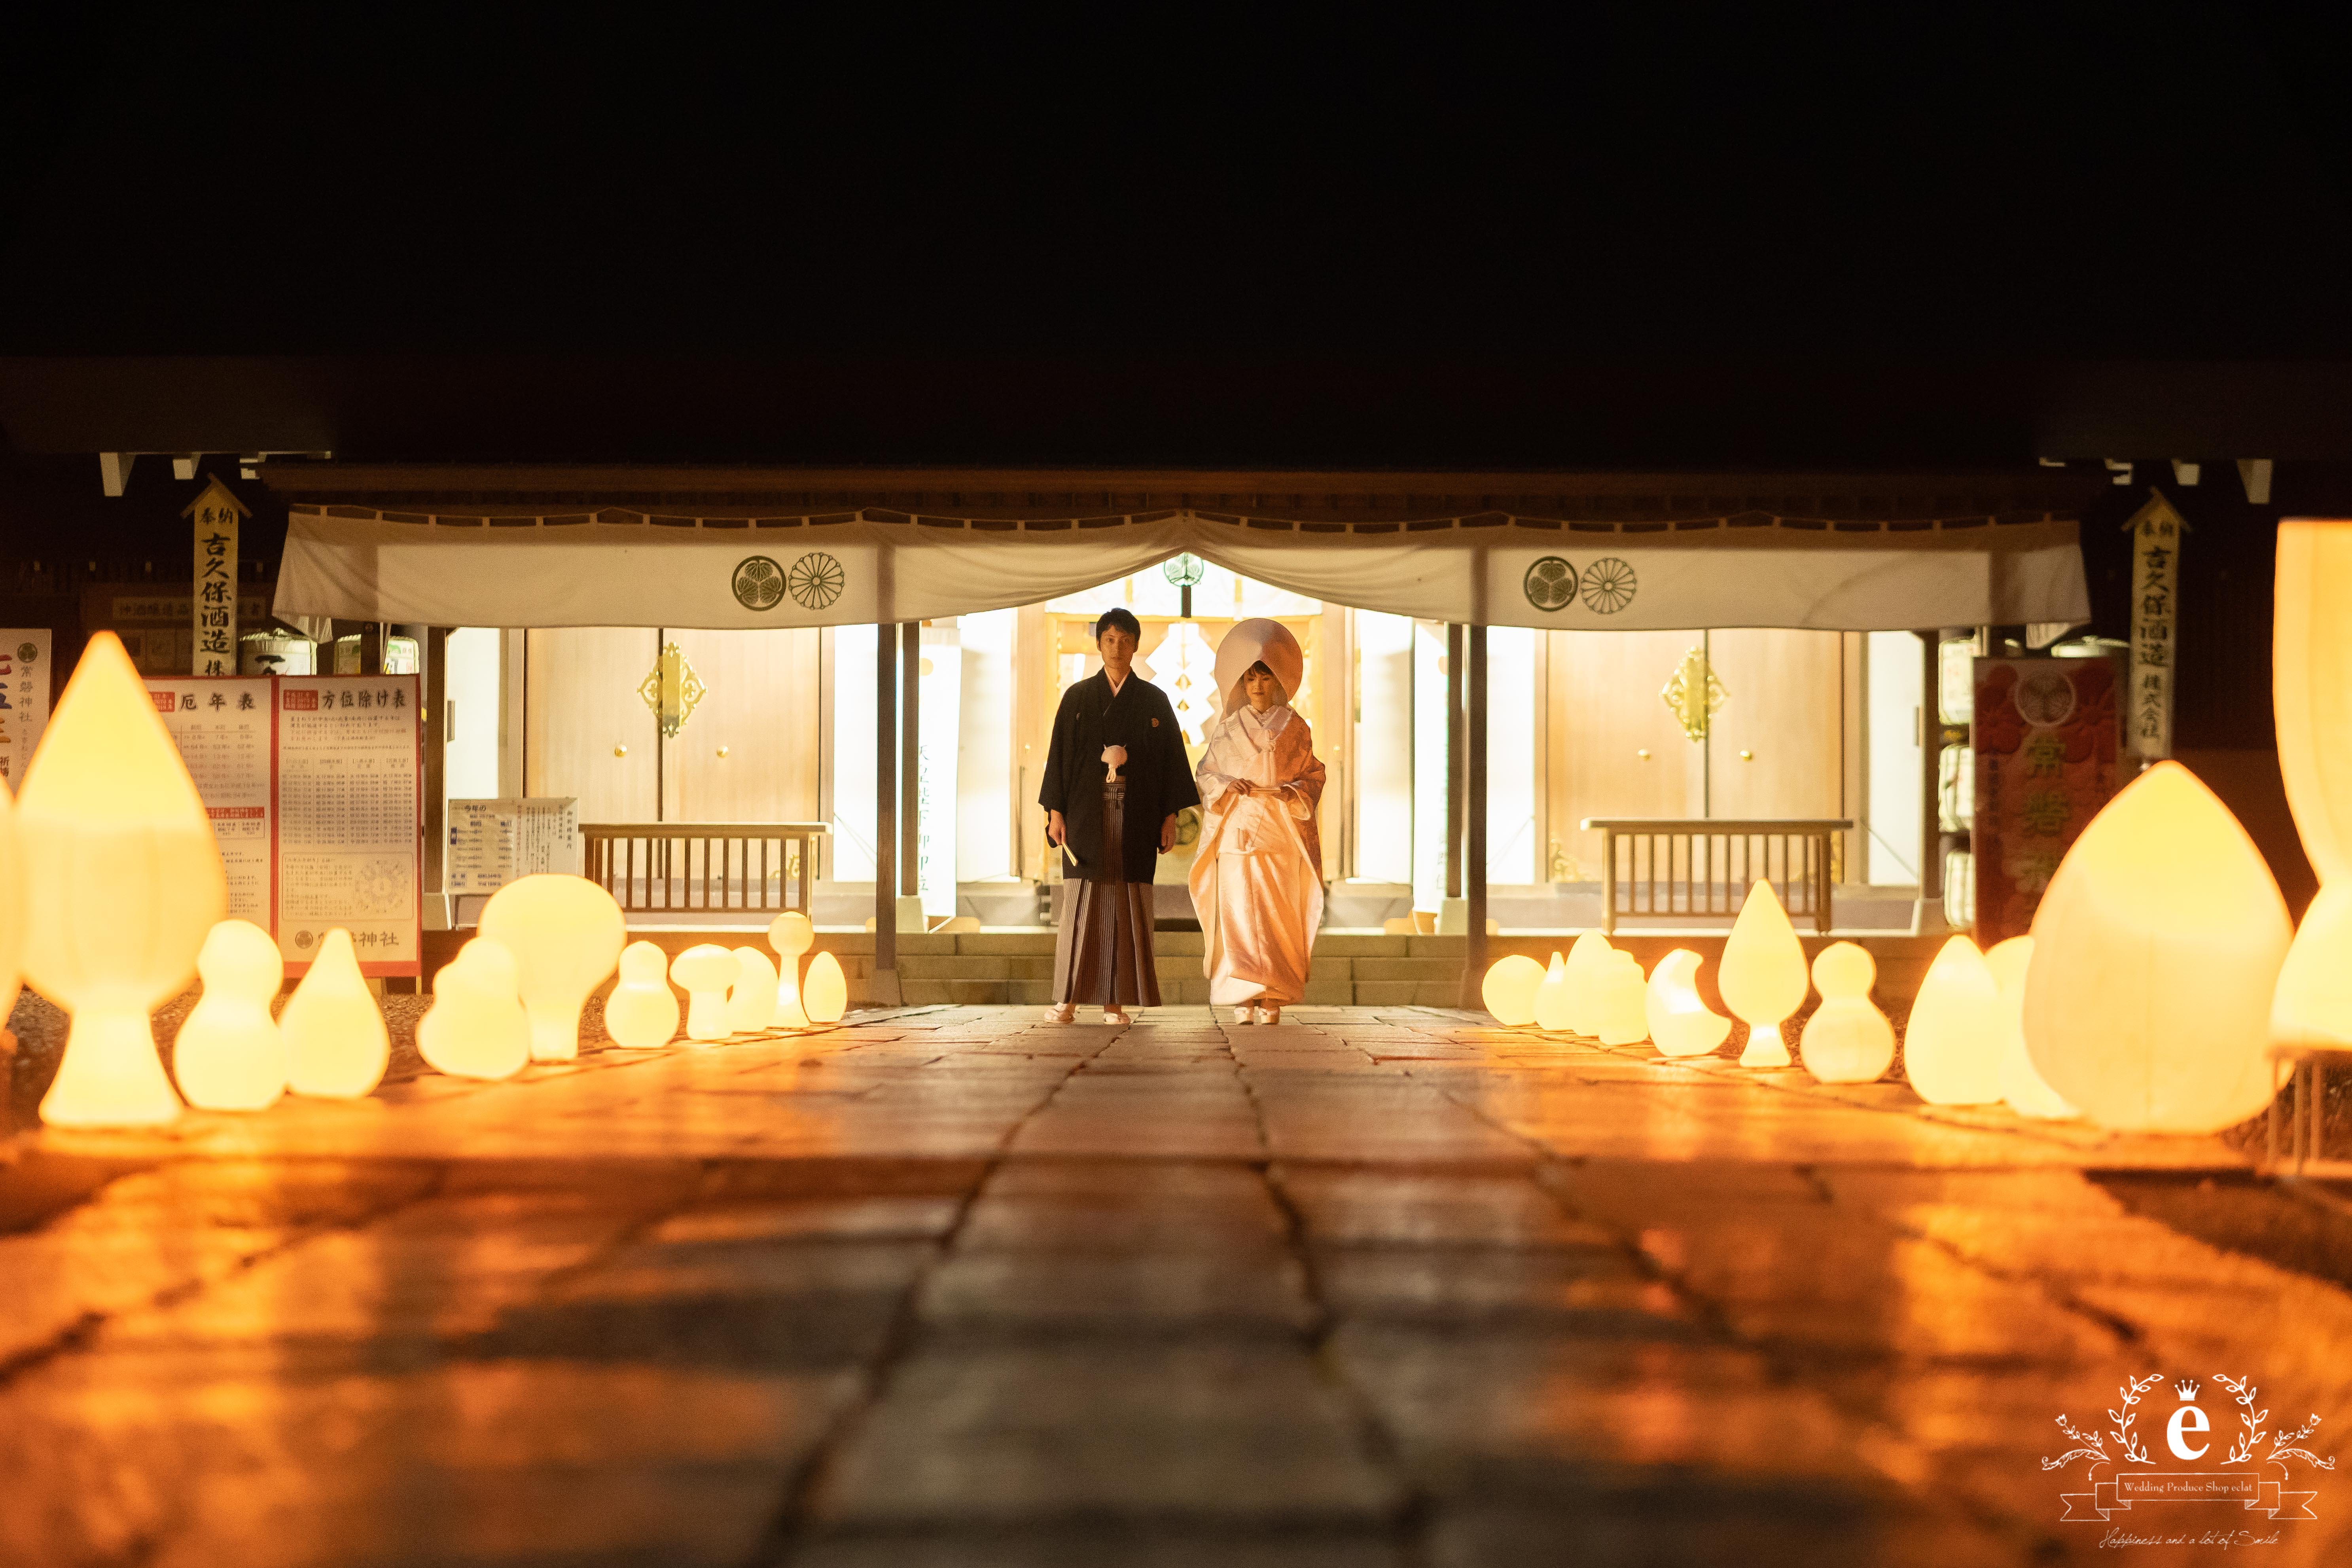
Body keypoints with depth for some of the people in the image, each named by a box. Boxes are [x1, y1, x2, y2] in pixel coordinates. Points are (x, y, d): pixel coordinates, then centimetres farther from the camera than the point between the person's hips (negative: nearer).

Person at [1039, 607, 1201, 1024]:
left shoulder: (1154, 701, 8)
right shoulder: (1077, 698, 7)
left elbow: (1171, 759, 6)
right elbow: (1060, 754, 4)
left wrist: (1170, 816, -1)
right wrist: (1055, 811, -5)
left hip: (1135, 814, 0)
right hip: (1088, 812, 0)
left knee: (1126, 905, -2)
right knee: (1082, 903, -4)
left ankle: (1115, 1001, -1)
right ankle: (1069, 998, -2)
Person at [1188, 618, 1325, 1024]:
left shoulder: (1294, 727, 7)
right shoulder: (1227, 728, 9)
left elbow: (1314, 774, 8)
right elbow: (1206, 773, 11)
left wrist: (1296, 792, -12)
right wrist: (1227, 786, -9)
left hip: (1280, 834, 0)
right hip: (1236, 833, 0)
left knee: (1278, 916, -4)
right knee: (1238, 914, -8)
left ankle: (1273, 1000, 0)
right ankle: (1243, 998, -6)